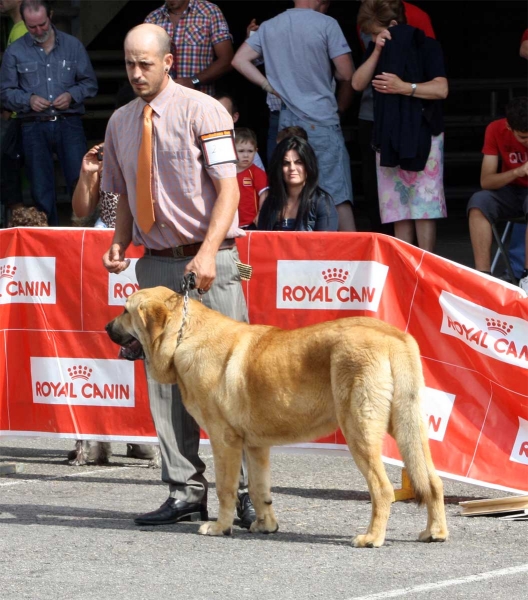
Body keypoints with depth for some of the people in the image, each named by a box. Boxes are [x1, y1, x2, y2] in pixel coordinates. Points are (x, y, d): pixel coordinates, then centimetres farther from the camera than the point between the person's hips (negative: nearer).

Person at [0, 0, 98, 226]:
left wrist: (72, 95, -9)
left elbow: (90, 83, 10)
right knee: (41, 190, 3)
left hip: (69, 123, 0)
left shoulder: (73, 46, 7)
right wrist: (29, 100, -11)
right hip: (34, 128, 0)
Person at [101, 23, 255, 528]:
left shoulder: (201, 111, -6)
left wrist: (207, 253, -21)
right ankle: (185, 491, 8)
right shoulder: (120, 123, 12)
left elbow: (228, 188, -10)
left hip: (207, 262, -6)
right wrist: (120, 243, 2)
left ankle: (246, 492, -4)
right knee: (164, 378, 4)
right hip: (154, 262, 6)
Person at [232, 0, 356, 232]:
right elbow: (346, 74, -9)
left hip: (287, 121, 5)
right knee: (338, 195, -7)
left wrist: (272, 87, 6)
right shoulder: (326, 24, -8)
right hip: (322, 122, -5)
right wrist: (340, 106, 8)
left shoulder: (269, 27, 8)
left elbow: (240, 60, 8)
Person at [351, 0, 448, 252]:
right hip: (388, 137, 5)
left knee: (423, 203, -9)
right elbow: (358, 84, -3)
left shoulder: (426, 46, -6)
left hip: (423, 135, -5)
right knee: (397, 206, 4)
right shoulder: (376, 48, 8)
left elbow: (441, 89, -15)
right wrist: (377, 52, -14)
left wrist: (404, 87, -25)